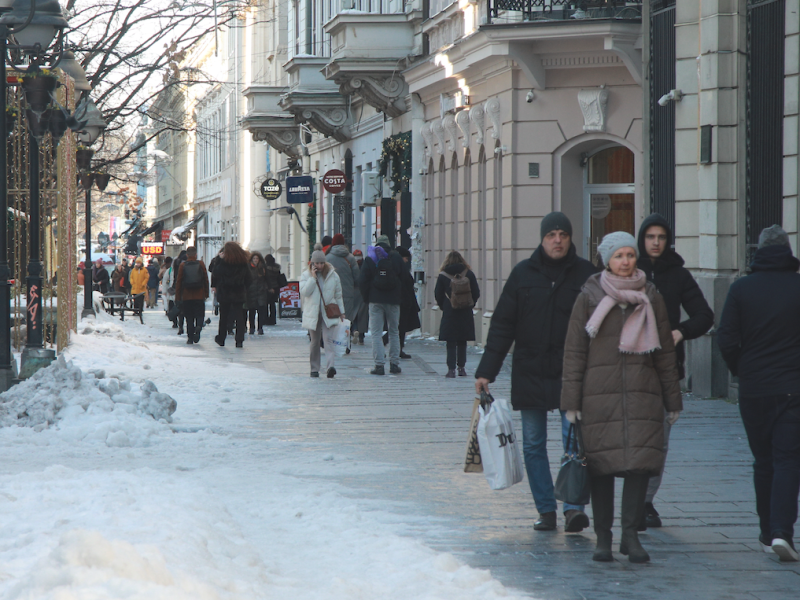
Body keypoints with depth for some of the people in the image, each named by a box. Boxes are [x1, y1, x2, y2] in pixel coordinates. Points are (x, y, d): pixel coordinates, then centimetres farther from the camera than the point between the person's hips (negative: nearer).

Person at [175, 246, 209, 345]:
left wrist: (178, 296, 6)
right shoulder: (201, 264, 0)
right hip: (199, 295, 0)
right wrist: (206, 293, 12)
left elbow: (178, 282, 1)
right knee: (199, 314, 5)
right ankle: (198, 326, -26)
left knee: (189, 317, 7)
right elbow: (206, 280, 3)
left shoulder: (183, 265, -1)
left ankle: (190, 337, 5)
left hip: (186, 296, 0)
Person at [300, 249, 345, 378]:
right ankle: (314, 369, 16)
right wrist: (313, 277, -15)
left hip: (328, 313, -1)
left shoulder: (332, 275, 5)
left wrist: (341, 311, 13)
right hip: (312, 313, 1)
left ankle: (331, 366, -27)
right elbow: (304, 292, -12)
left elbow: (338, 295, 12)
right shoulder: (306, 275, 2)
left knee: (328, 338, -15)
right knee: (314, 342, 7)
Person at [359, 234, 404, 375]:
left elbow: (362, 281, -1)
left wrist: (366, 298, 9)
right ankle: (394, 363, 11)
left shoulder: (370, 259, -1)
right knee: (394, 332, 13)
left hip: (376, 300, -2)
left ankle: (379, 365, -9)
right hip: (393, 300, 2)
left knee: (376, 333, 0)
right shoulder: (396, 258, 3)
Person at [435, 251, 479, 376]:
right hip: (465, 314, 2)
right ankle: (461, 368, 13)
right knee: (462, 342, 12)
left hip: (449, 313, -2)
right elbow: (476, 294, 2)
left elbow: (438, 295, -1)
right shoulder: (469, 274, 1)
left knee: (451, 343, 0)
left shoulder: (443, 276, -3)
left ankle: (451, 369, -7)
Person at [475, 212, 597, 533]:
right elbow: (502, 324, 5)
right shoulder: (523, 274, 4)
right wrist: (486, 370, 0)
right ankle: (546, 510, 13)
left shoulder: (586, 274, 1)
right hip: (530, 374, 2)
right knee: (533, 445, 5)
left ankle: (574, 506, -9)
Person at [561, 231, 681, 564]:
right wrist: (571, 401, -2)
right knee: (601, 466, 0)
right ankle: (603, 536, 9)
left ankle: (630, 533, -5)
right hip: (599, 395, -1)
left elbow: (665, 352, 13)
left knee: (640, 461, -10)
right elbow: (574, 352, 3)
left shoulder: (651, 298, 9)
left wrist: (672, 399, 12)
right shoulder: (589, 298, 3)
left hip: (642, 393, 1)